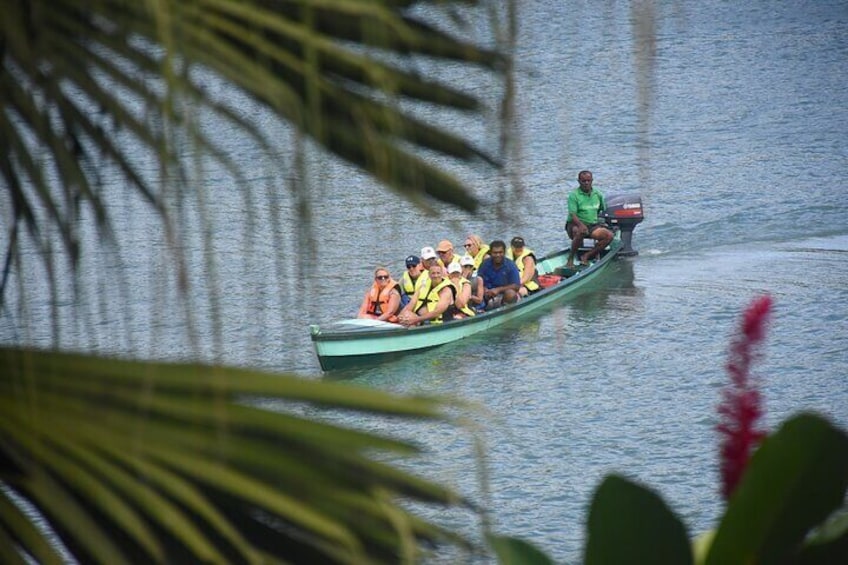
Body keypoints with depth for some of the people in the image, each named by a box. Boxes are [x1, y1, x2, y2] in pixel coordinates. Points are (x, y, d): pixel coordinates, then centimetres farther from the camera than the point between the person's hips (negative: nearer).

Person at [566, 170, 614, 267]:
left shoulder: (597, 194, 10)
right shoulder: (574, 195, -7)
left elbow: (604, 210, 23)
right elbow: (572, 215, -17)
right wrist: (581, 225, -33)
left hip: (593, 225, 5)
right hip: (575, 225, -5)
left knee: (609, 235, -20)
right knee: (581, 232, -40)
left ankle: (587, 256, -20)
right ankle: (570, 258, -24)